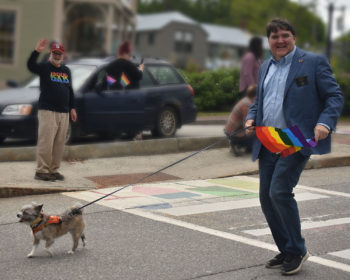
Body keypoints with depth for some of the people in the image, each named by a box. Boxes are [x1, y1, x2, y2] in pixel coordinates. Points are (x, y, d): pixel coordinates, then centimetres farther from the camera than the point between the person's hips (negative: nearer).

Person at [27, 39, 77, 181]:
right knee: (46, 142, -11)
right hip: (47, 111, -6)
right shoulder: (44, 67, 1)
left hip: (64, 113, 6)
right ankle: (41, 171, -7)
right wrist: (37, 51, -33)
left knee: (59, 143, 6)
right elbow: (30, 65, -20)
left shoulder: (66, 70, 19)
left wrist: (72, 108, 18)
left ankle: (54, 170, 13)